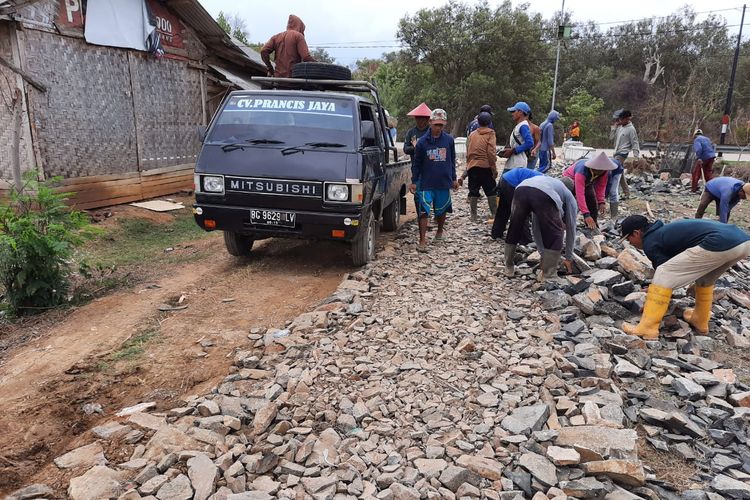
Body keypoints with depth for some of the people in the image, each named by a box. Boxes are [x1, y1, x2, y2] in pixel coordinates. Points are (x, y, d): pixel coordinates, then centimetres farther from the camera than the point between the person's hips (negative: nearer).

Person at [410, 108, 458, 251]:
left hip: (444, 183, 2)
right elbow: (416, 163, 3)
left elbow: (452, 160, 12)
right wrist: (413, 181, 2)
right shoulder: (422, 141, -3)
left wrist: (454, 178, 14)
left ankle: (440, 231, 40)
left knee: (441, 211, 15)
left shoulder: (449, 140, 2)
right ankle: (422, 241, -3)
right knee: (423, 212, -8)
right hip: (425, 184, -2)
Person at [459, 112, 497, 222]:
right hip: (485, 166, -3)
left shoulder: (472, 134, 11)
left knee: (473, 192, 6)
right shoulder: (490, 133, -1)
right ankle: (494, 213, 12)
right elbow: (491, 152, -10)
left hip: (472, 167, 3)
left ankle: (473, 216, 6)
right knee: (490, 191, 8)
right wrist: (494, 168, -6)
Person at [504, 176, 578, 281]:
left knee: (514, 230, 24)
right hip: (544, 194, -4)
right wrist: (568, 258, 44)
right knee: (555, 236, 16)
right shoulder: (570, 199, 36)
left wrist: (543, 254, 49)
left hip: (521, 189, 5)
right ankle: (547, 274, 19)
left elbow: (536, 228, 45)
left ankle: (509, 267, 34)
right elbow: (571, 230, 36)